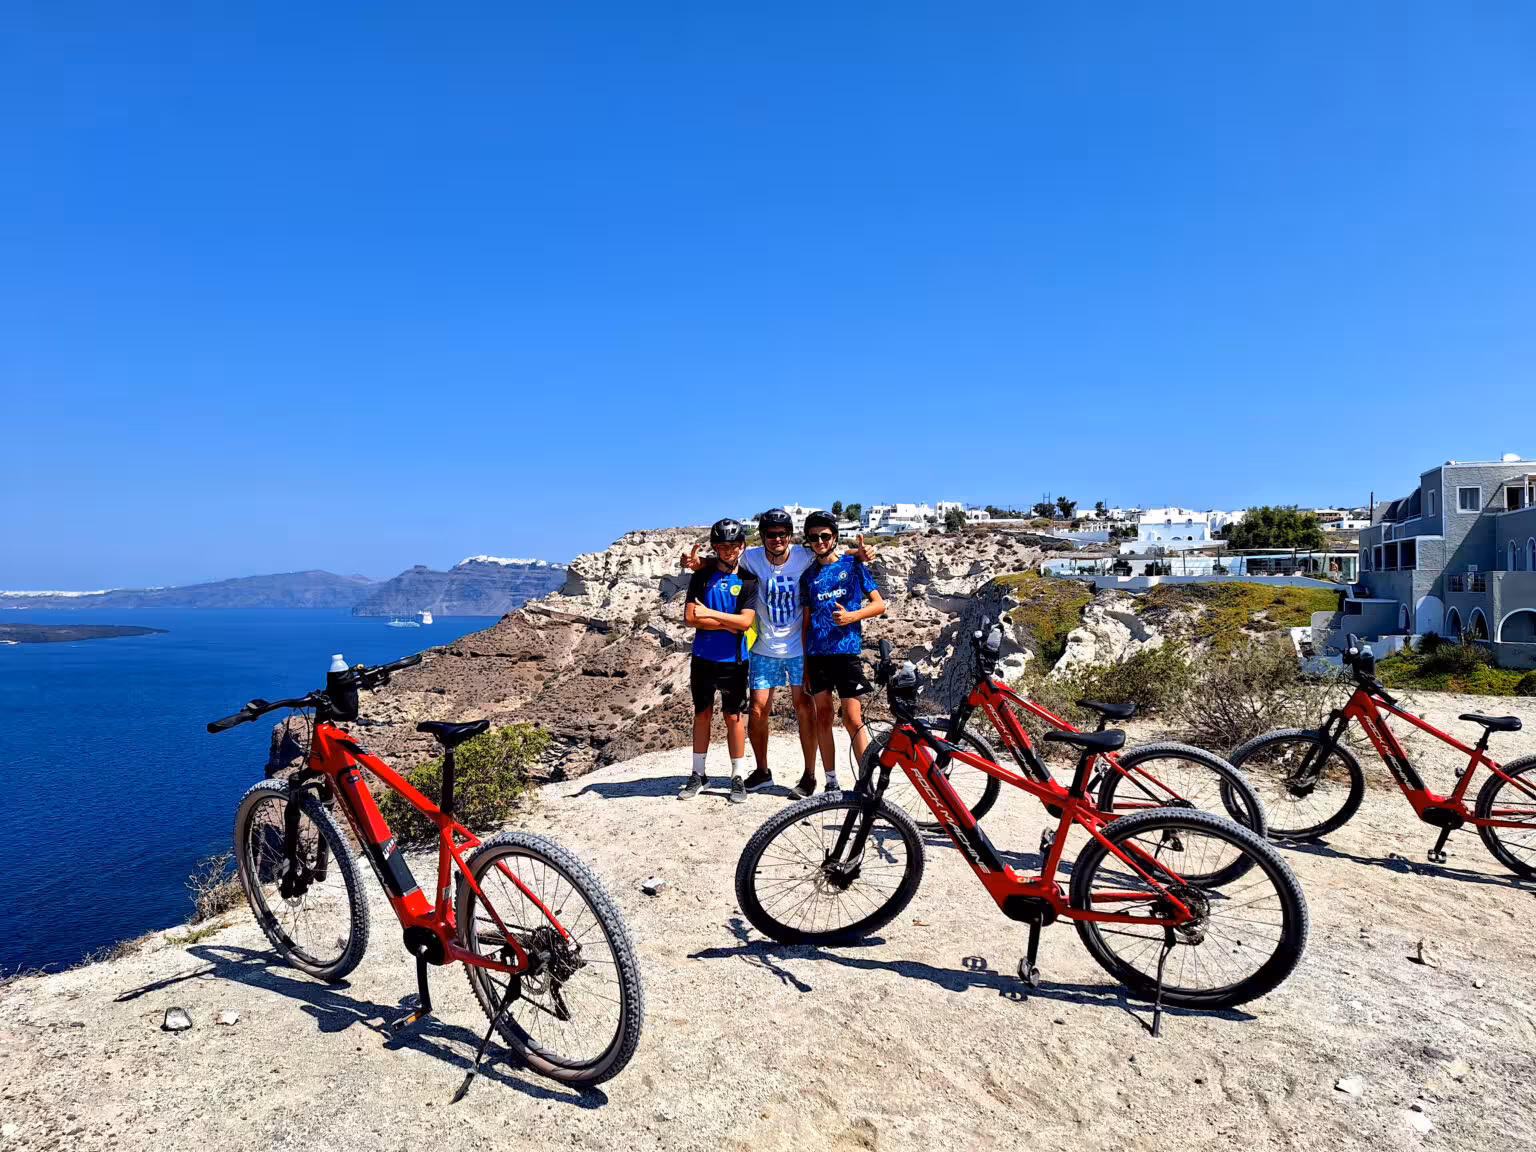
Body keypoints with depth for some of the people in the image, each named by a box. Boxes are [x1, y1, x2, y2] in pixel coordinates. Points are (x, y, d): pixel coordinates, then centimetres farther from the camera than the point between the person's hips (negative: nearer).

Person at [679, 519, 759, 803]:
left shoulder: (748, 580, -3)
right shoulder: (702, 576, -1)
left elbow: (745, 621, -13)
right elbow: (690, 618, -9)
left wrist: (710, 614, -16)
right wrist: (728, 624, -14)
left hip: (734, 660, -1)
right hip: (703, 658, 1)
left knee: (733, 716, 5)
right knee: (702, 714, 11)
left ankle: (738, 777, 14)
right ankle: (698, 774, 21)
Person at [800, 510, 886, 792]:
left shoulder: (853, 565, 3)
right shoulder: (808, 575, 12)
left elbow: (879, 604, 2)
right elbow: (806, 621, 14)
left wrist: (851, 616, -15)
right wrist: (804, 664, 11)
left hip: (847, 652, -3)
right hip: (817, 654, 4)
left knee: (852, 718, -8)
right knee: (823, 717, 6)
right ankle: (831, 782, 14)